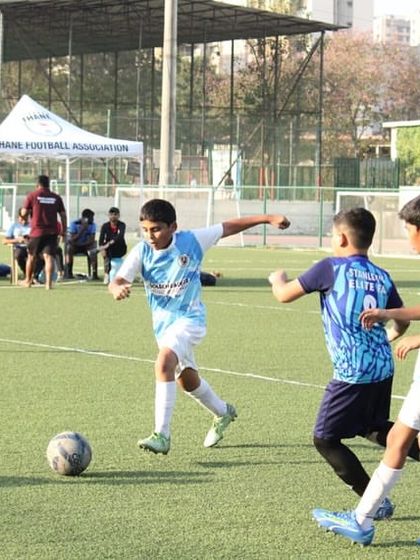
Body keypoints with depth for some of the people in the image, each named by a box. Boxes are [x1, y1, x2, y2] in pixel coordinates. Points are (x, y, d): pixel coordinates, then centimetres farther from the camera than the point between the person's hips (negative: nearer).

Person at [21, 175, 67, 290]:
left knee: (31, 256, 16)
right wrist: (64, 232, 12)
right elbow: (63, 215, 6)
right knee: (49, 256, -6)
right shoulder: (56, 197, 7)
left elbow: (24, 213, -1)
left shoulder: (32, 195, -1)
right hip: (52, 232, 1)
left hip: (37, 232, -1)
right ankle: (49, 282, -19)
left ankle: (28, 280, 30)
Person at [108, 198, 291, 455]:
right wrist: (118, 288, -47)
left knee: (164, 363, -29)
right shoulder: (141, 251, -12)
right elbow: (118, 280, -22)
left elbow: (229, 227, -6)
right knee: (186, 379, 23)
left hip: (189, 318, -5)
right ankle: (223, 412, 52)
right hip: (162, 322, 5)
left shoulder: (192, 241, -16)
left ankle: (162, 435, -29)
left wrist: (268, 219, -6)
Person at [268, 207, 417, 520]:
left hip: (353, 374, -7)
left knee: (325, 440, 6)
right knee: (374, 428, 29)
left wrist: (278, 279, 24)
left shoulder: (331, 268, -7)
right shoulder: (382, 277, 9)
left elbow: (284, 295, 0)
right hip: (384, 368, 7)